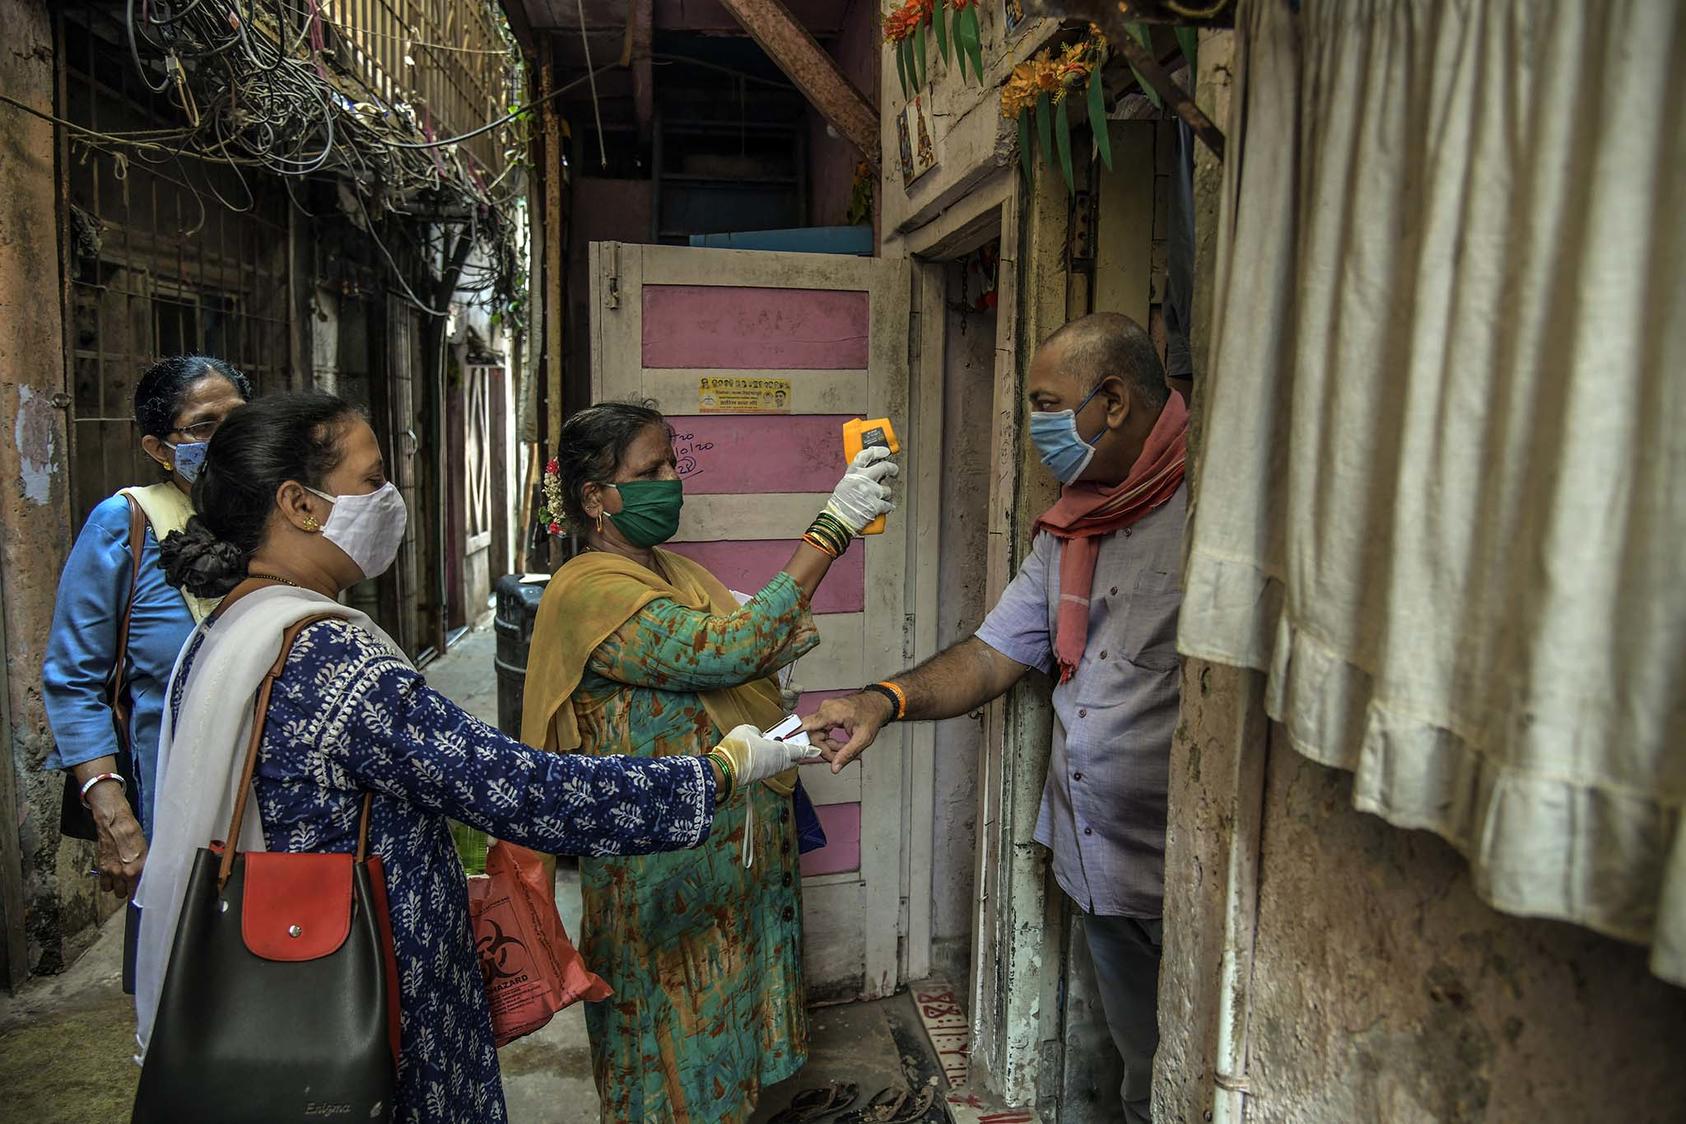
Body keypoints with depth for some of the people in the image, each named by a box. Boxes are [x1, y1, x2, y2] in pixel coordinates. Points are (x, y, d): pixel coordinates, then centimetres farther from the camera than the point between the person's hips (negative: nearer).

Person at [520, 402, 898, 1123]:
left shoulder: (677, 573, 8)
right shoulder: (589, 590, -20)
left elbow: (735, 672, 14)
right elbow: (724, 653, -31)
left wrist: (783, 637, -9)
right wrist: (832, 529, -31)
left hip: (734, 858, 8)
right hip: (664, 877, -8)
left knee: (730, 1037, 22)